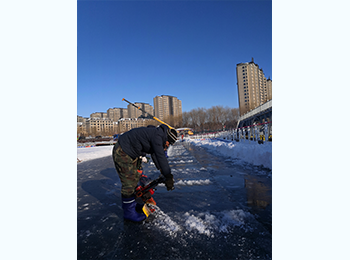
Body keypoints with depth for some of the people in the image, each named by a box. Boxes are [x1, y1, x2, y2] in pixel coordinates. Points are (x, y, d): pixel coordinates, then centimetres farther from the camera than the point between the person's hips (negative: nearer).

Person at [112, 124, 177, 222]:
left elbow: (155, 155, 17)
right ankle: (129, 212, 13)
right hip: (122, 153, -11)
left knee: (135, 178, 21)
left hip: (131, 154, 11)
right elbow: (161, 157, -28)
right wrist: (168, 176, -24)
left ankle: (128, 203, 39)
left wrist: (163, 171, 19)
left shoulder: (157, 135, 8)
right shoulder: (157, 136, -24)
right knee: (129, 183, -4)